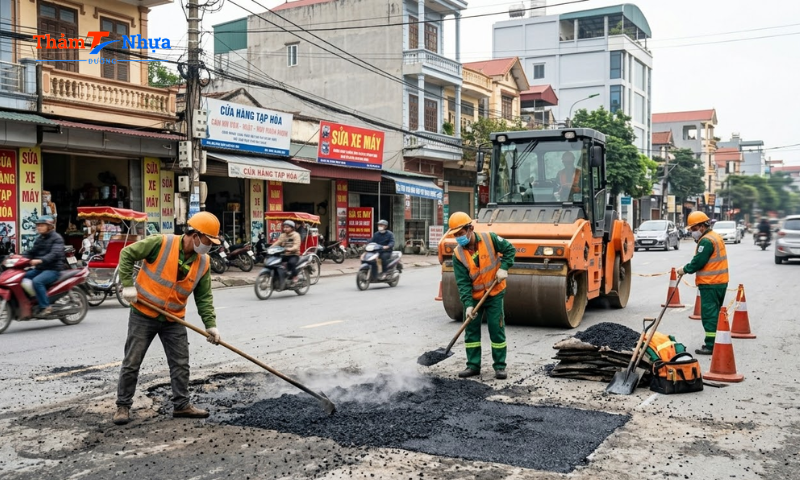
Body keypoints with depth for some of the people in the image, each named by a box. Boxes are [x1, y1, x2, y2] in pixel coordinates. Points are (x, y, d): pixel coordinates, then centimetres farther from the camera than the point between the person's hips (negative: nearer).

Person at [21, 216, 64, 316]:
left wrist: (40, 260, -36)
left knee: (36, 281, -33)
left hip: (53, 269, -8)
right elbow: (31, 252, 19)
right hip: (39, 269, 9)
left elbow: (55, 254, -21)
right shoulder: (39, 239, 21)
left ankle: (46, 307, -27)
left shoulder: (57, 238, -6)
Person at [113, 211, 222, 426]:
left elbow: (204, 297, 0)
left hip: (174, 319, 4)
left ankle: (182, 405, 19)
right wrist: (128, 285, -15)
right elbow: (127, 254, -10)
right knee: (132, 362, 3)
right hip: (143, 314, -4)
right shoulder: (161, 243, -18)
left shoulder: (202, 263, -3)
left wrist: (210, 325, -8)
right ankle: (123, 406, 16)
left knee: (181, 364, 6)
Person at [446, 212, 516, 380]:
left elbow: (510, 249, -2)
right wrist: (468, 304, -24)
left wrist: (503, 267, -17)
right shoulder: (458, 254, -12)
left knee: (497, 330, 0)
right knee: (471, 331, 6)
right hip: (473, 297, 2)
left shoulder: (490, 239, -15)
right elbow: (463, 282, -15)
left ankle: (500, 366, 11)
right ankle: (473, 365, 18)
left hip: (494, 295, -2)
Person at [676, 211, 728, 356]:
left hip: (710, 284, -10)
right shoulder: (716, 237, 16)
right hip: (721, 282, 10)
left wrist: (685, 269, -4)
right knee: (715, 313, 17)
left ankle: (710, 346, -5)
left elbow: (698, 262, -19)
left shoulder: (706, 241, -17)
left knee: (709, 314, -7)